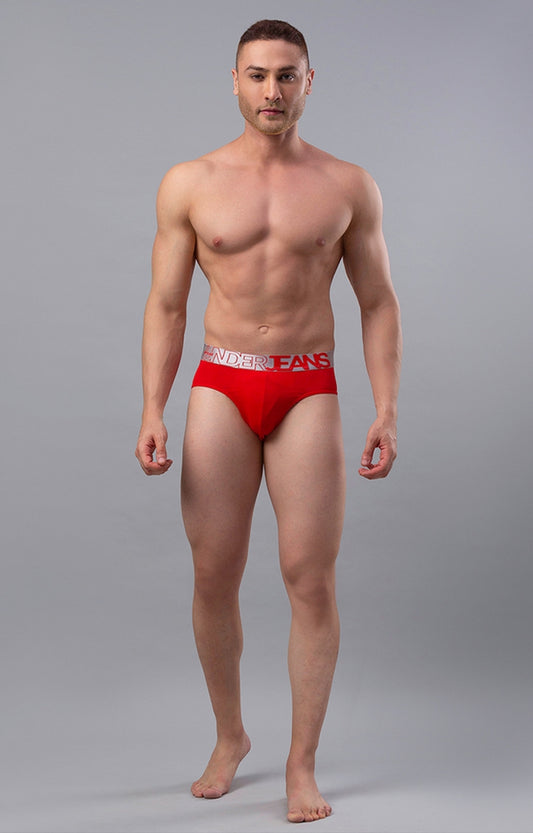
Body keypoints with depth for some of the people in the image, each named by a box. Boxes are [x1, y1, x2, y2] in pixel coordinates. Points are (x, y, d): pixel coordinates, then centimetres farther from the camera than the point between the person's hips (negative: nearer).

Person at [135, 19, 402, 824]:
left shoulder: (348, 186, 3)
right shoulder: (189, 184, 3)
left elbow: (379, 304, 7)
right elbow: (166, 306, 5)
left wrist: (387, 411, -3)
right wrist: (152, 411, -5)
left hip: (309, 392, 0)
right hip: (221, 387, 1)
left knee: (312, 580, -3)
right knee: (214, 577, 2)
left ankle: (302, 763, 9)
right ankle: (229, 736, 24)